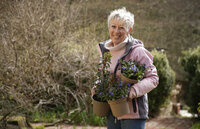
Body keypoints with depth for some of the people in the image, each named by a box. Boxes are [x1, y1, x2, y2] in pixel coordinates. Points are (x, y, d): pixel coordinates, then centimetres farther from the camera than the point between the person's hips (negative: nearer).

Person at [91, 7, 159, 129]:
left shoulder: (136, 50, -10)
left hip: (133, 114, -7)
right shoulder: (105, 50, 11)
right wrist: (97, 87, 4)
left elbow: (153, 77, -10)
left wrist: (135, 90, -25)